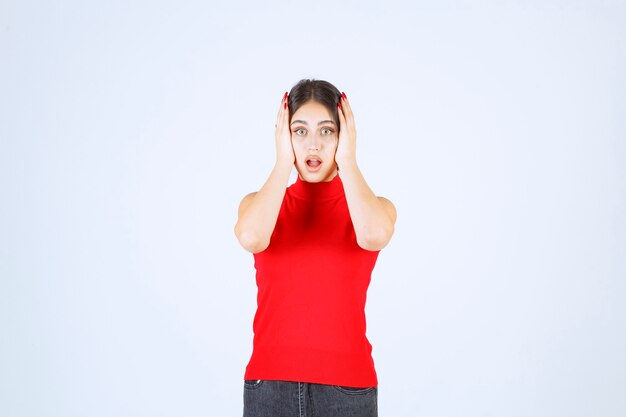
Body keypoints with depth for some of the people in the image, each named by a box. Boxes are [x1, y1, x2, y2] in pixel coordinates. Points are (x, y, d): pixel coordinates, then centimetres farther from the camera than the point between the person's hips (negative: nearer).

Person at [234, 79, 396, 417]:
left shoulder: (374, 207, 3)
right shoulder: (261, 204, 6)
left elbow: (374, 236, -23)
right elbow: (251, 238, -19)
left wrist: (347, 161, -10)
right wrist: (283, 162, -9)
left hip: (346, 386, -1)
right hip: (270, 385, 1)